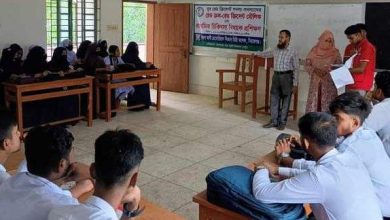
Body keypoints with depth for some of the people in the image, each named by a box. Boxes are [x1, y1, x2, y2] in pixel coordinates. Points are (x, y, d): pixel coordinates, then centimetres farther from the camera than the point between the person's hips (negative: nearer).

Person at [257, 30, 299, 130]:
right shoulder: (276, 49, 7)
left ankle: (282, 122, 13)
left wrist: (295, 83, -9)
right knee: (274, 99, 6)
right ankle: (274, 121, 15)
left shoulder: (293, 51, -6)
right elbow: (266, 53, 28)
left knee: (285, 101, 3)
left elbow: (296, 68, -6)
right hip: (276, 76, 5)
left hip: (287, 77, -5)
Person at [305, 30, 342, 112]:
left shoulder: (335, 52, 3)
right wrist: (314, 69, -14)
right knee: (313, 104, -2)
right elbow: (307, 65, 5)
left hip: (329, 84, -1)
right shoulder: (314, 51, 6)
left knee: (327, 105, -4)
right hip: (315, 83, 1)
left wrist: (327, 71, -18)